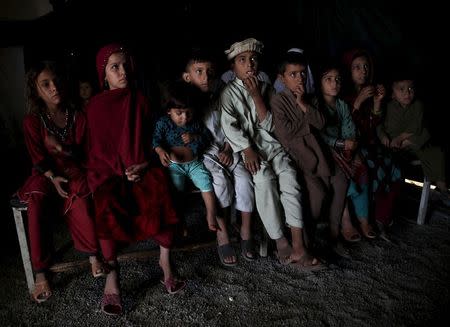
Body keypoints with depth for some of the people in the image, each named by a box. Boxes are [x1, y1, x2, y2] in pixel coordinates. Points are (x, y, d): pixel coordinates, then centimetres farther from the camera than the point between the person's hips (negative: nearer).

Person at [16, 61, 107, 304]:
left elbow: (81, 151, 6)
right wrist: (54, 178, -18)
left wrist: (63, 149, -14)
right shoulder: (32, 120, -2)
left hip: (73, 169, 1)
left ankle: (93, 254, -17)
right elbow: (38, 158, -2)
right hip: (46, 174, 0)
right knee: (36, 205, -31)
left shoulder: (77, 116, 2)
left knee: (79, 198, -33)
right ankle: (40, 273, -25)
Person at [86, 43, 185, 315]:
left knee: (161, 189, -28)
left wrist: (143, 165, -7)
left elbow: (147, 139, 11)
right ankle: (112, 274, -24)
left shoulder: (139, 101, 9)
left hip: (139, 167, 2)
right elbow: (100, 148, 0)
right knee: (106, 204, -32)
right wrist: (123, 171, -13)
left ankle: (165, 260, -19)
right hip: (107, 168, -2)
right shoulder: (96, 105, 2)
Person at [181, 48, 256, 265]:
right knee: (220, 180, -31)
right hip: (202, 154, -3)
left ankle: (246, 233, -9)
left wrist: (227, 150, -3)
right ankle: (222, 237, -17)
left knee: (244, 178, -23)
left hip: (225, 150, 3)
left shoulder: (219, 97, 8)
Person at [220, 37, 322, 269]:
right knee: (265, 178, -24)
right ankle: (281, 243, -13)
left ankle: (298, 247, -22)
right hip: (245, 147, -2)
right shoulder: (230, 92, 4)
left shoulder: (265, 89, 13)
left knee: (289, 175, -20)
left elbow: (269, 125, 2)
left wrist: (257, 95, -6)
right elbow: (229, 125, -11)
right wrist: (248, 150, -20)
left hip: (270, 143, 2)